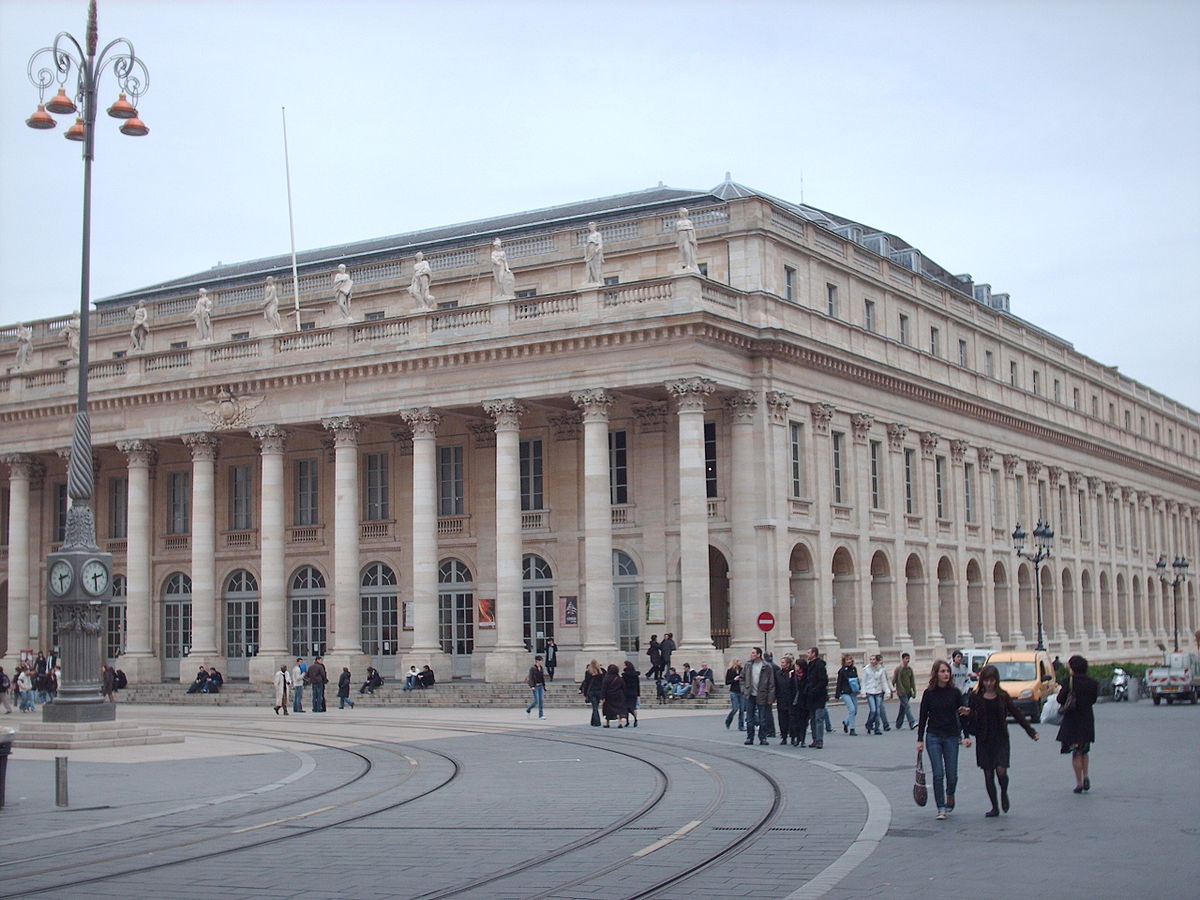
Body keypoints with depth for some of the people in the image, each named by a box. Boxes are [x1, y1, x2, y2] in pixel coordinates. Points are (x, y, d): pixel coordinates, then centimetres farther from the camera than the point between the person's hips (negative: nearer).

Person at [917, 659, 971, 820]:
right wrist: (920, 739, 1)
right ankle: (941, 808, 2)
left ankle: (950, 796, 32)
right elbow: (923, 717, 4)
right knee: (938, 774, -6)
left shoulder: (955, 692, 1)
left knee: (952, 775, 1)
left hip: (951, 737, 1)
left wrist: (967, 736, -1)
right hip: (933, 737, -1)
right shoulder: (929, 693, 0)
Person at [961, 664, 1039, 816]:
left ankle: (1004, 793, 19)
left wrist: (1031, 731, 4)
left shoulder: (1003, 696, 1)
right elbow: (971, 718, 4)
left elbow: (1017, 714, 6)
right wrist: (967, 714, -20)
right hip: (983, 740, 1)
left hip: (1000, 739, -1)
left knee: (1001, 771, -13)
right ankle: (994, 808, 16)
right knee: (988, 774, 3)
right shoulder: (975, 696, 0)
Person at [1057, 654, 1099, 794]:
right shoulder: (1092, 683, 0)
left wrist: (1060, 690, 5)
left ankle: (1079, 782, 3)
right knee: (1084, 751, 22)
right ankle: (1086, 776, 7)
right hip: (1088, 720, 4)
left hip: (1072, 720, -4)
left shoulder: (1070, 681, -14)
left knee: (1076, 753, 4)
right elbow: (1093, 699, 10)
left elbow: (1061, 699, -14)